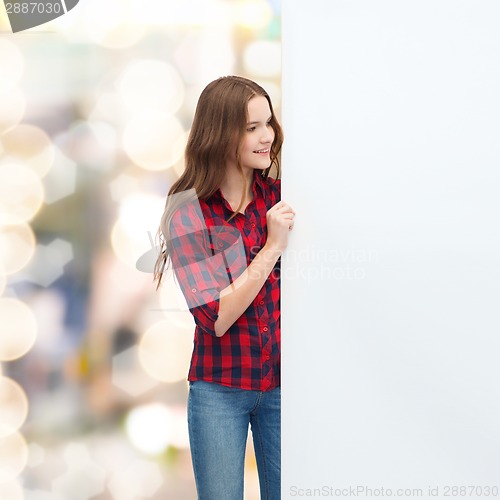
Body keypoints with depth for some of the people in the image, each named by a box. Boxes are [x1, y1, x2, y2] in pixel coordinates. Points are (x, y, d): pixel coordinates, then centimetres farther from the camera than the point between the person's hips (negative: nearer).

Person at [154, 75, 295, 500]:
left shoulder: (282, 196, -1)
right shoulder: (187, 215, -9)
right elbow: (215, 319, -17)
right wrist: (273, 246, -21)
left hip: (283, 384, 2)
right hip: (220, 389, -2)